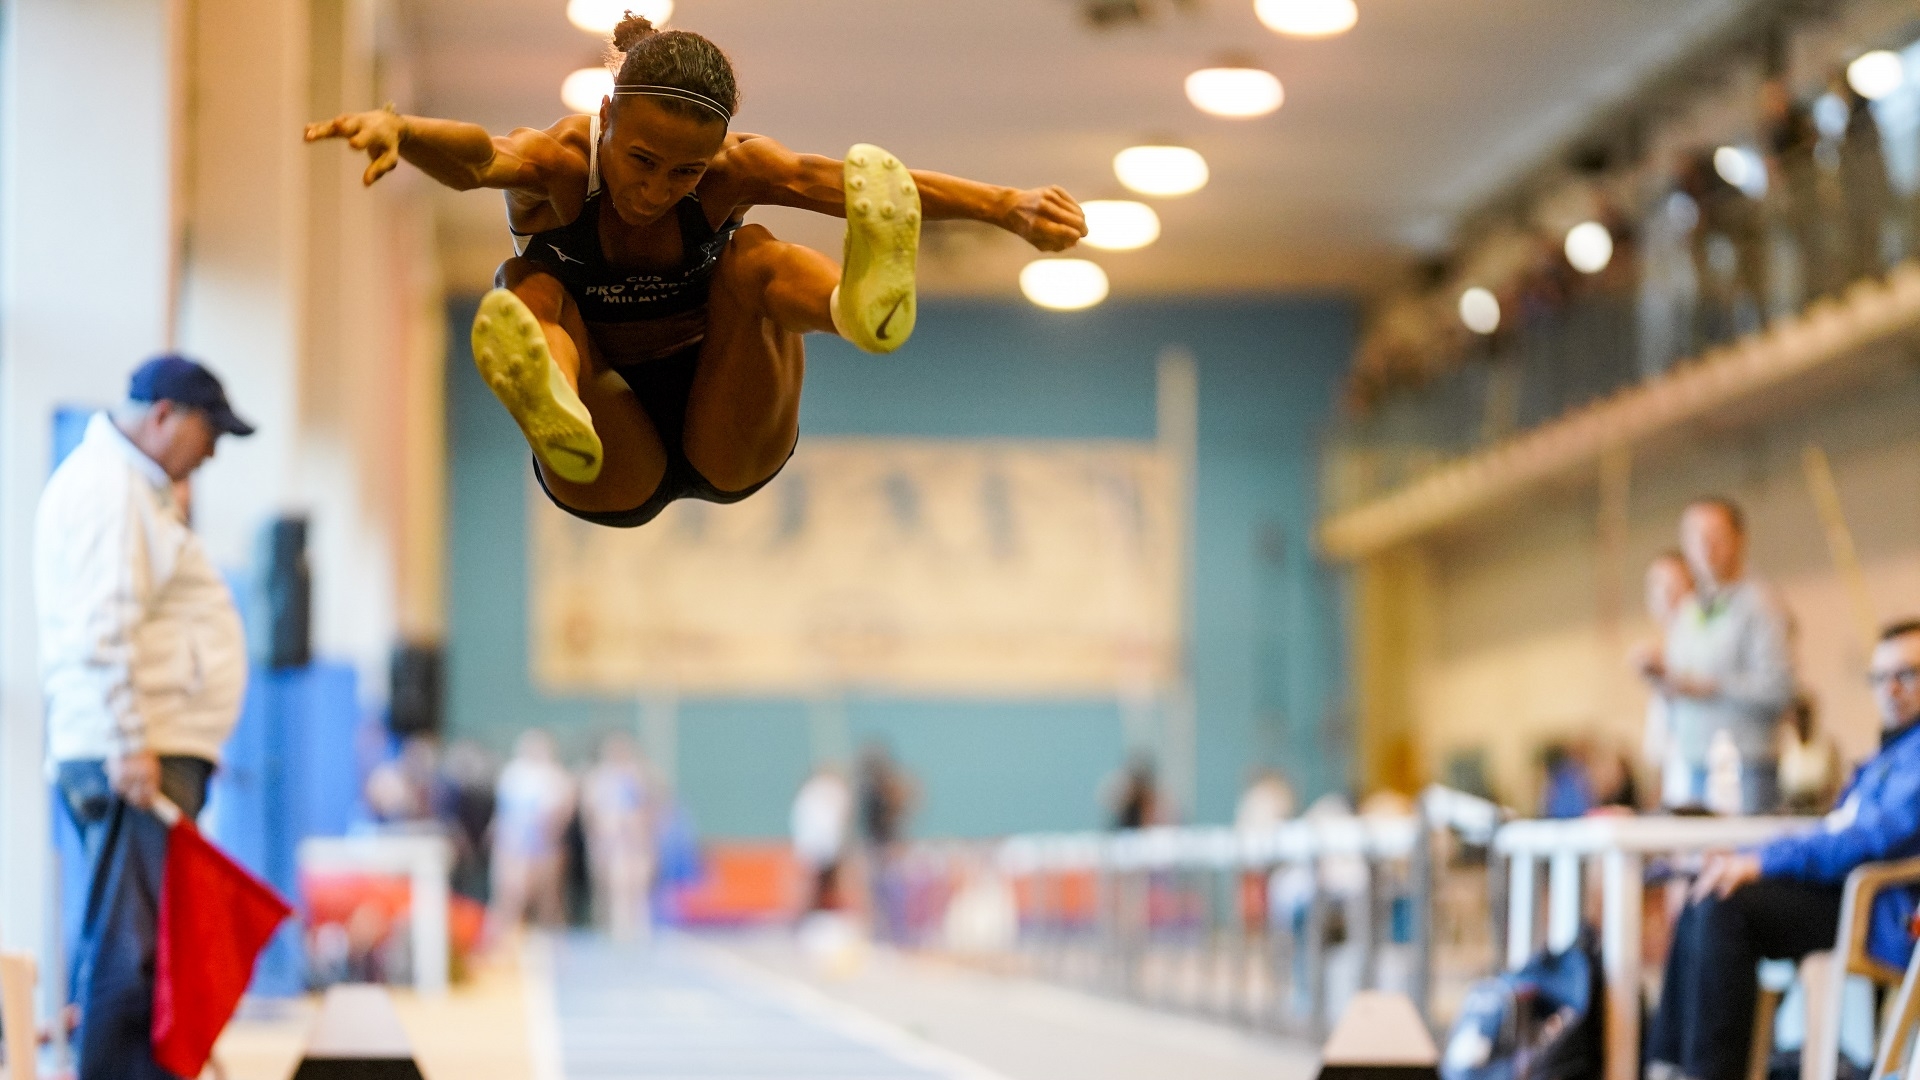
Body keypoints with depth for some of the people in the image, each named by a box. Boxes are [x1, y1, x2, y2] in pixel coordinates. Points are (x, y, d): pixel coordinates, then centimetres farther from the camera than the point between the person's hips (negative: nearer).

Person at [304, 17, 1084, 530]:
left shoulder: (729, 174, -14)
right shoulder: (556, 168, -17)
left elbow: (815, 177, -33)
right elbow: (475, 159, -40)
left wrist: (1002, 207, -47)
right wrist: (396, 130, -64)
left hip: (726, 447, 1)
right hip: (620, 472, 0)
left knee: (752, 255, -24)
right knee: (532, 284, -25)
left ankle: (861, 304, -58)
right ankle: (562, 423, -60)